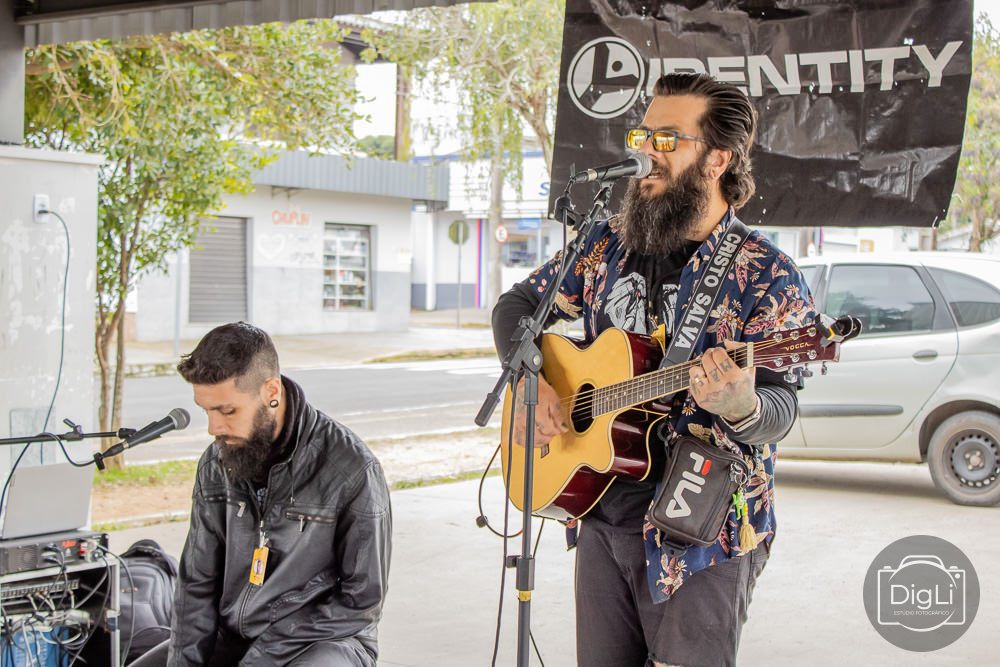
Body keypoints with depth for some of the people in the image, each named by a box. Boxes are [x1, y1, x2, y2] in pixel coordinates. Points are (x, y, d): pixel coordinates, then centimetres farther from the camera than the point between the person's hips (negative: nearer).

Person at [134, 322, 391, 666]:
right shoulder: (216, 463, 1)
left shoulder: (353, 469, -18)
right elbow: (197, 582, 7)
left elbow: (361, 601, -14)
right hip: (231, 635, 6)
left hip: (325, 639, -6)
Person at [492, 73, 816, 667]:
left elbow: (780, 408, -14)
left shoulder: (763, 274, -9)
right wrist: (529, 382, -1)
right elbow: (517, 304, 17)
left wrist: (742, 405, -38)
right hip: (602, 514, 5)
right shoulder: (609, 245, 7)